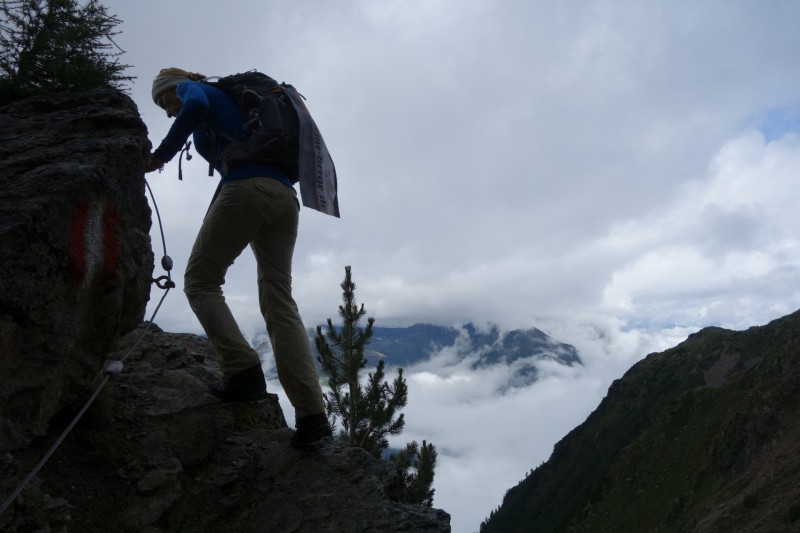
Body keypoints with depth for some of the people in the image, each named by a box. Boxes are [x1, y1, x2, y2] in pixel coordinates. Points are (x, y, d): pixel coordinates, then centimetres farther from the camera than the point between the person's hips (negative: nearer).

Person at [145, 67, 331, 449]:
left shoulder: (195, 89, 13)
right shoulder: (230, 99, 36)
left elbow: (195, 107, -12)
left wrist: (160, 156, -7)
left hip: (247, 188, -7)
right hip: (285, 197, 8)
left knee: (200, 280, 5)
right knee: (280, 303, -1)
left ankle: (244, 372, -13)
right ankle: (311, 414, -11)